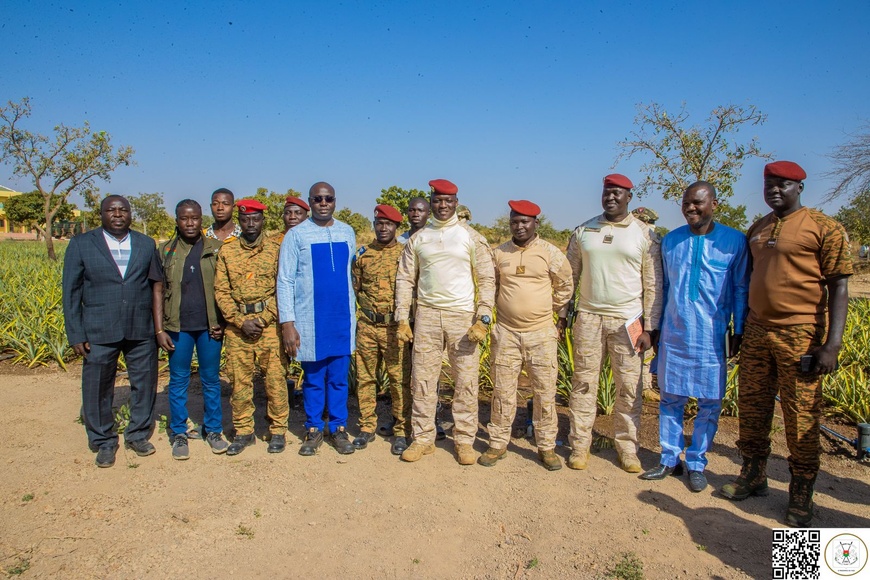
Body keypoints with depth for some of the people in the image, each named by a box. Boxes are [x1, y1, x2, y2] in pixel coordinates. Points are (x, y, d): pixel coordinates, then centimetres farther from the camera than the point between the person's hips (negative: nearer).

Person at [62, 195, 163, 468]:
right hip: (100, 332, -1)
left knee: (145, 384, 10)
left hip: (141, 330, 2)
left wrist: (159, 326, 1)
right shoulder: (80, 245, 2)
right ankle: (104, 442, 25)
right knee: (98, 389, 7)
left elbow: (156, 286, 7)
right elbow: (71, 292, 1)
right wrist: (76, 335, -4)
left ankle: (138, 435, 30)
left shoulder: (146, 245, 7)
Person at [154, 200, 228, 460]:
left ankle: (213, 430, 23)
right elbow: (158, 292, 3)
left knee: (211, 380, 9)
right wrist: (159, 329, -3)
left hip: (209, 326, 0)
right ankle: (179, 434, 22)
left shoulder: (216, 248, 2)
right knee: (178, 382, 9)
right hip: (178, 327, 0)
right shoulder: (165, 251, 3)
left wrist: (223, 322, -4)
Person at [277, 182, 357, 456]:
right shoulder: (296, 235, -2)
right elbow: (285, 281, -4)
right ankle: (314, 430, 23)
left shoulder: (347, 233, 6)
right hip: (310, 320, -2)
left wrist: (355, 312, 8)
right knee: (313, 378, 9)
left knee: (339, 377, 8)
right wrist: (287, 323, -9)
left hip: (342, 319, 2)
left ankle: (339, 429, 21)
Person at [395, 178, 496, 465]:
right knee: (422, 379, 5)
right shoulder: (417, 239, 9)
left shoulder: (471, 237, 3)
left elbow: (487, 279, 0)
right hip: (427, 315, 2)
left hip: (462, 315, -2)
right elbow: (405, 279, 10)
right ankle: (423, 438, 17)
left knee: (466, 381, 2)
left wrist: (483, 319, -10)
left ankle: (464, 440, 15)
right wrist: (402, 319, 2)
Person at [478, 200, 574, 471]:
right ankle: (498, 444, 20)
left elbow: (565, 285, 12)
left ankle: (546, 446, 18)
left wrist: (560, 314, 13)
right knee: (502, 391, 7)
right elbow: (491, 286, 17)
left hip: (542, 334, -1)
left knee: (545, 391, 4)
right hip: (505, 332, 2)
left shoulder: (550, 252, -1)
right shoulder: (498, 253, 4)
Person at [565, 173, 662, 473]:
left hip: (627, 320, -1)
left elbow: (654, 285, 1)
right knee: (583, 383, 4)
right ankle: (579, 445, 15)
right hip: (588, 317, 2)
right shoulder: (583, 231, 7)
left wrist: (649, 328, -4)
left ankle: (627, 448, 19)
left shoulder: (645, 234, 1)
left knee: (629, 387, 4)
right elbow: (570, 276, 11)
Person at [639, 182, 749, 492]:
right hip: (674, 335, 3)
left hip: (711, 337, -2)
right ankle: (670, 460, 22)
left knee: (710, 403, 6)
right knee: (670, 399, 8)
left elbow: (741, 289, 2)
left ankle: (696, 464, 21)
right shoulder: (670, 241, 7)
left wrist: (739, 331, 0)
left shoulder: (734, 241, -2)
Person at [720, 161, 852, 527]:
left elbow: (838, 288, -8)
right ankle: (753, 476, 27)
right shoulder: (756, 230, 14)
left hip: (801, 334, -5)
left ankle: (801, 495, 16)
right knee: (752, 409, 11)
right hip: (757, 331, 6)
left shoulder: (823, 228, -4)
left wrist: (832, 344, -16)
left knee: (801, 418, 1)